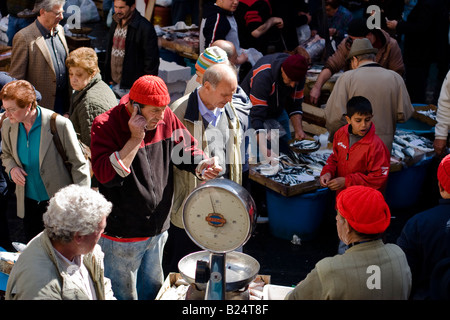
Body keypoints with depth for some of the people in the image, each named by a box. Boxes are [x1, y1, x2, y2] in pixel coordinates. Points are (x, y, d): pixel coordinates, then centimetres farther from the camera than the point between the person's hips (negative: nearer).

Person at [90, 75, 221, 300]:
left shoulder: (165, 117, -4)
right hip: (122, 235, -5)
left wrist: (201, 165, -14)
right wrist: (135, 138, -31)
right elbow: (106, 175, -31)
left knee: (154, 290, 24)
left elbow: (186, 148, 8)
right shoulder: (106, 125, -20)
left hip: (157, 229, 6)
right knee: (123, 295, 13)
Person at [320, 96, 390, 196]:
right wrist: (327, 172, -8)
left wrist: (346, 181, -23)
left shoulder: (375, 145, -21)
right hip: (341, 194, 5)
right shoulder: (340, 133, -2)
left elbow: (379, 179, -20)